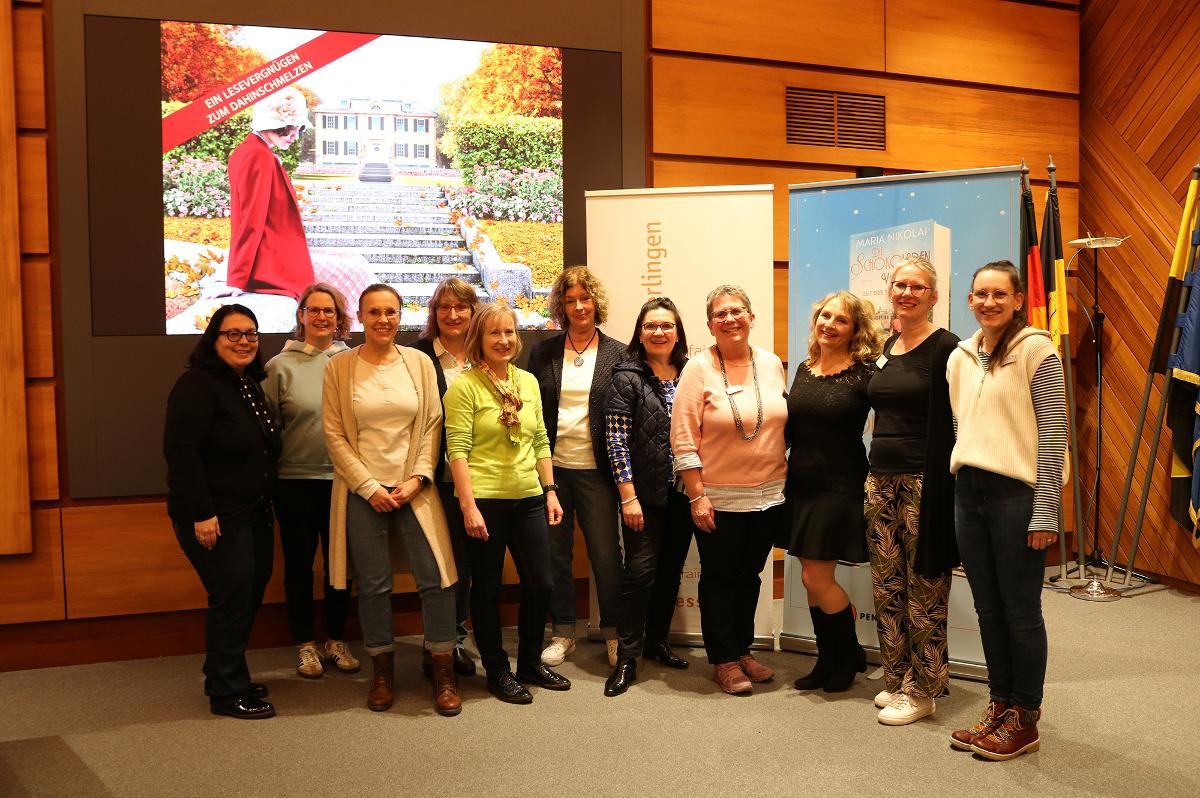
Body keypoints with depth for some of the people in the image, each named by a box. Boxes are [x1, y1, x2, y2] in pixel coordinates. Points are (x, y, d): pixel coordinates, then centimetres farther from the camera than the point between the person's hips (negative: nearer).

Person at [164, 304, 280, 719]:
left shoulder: (250, 385, 13)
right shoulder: (197, 384, -15)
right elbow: (180, 451, -22)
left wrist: (266, 504, 16)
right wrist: (201, 514, -25)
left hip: (254, 512, 9)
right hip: (215, 516, -9)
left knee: (251, 593, 12)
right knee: (232, 595, -6)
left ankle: (226, 677, 27)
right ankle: (227, 694, 7)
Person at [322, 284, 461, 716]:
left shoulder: (419, 363, 3)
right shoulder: (339, 367, 0)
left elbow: (432, 426, 3)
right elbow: (334, 435, -2)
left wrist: (417, 479, -7)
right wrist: (369, 487, -8)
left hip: (413, 488, 1)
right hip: (362, 491, -1)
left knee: (437, 578, -4)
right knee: (373, 585, 5)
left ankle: (444, 675, 9)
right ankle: (382, 672, 22)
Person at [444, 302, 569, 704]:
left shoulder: (528, 381, 10)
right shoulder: (464, 386, -8)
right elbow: (458, 450, -12)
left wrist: (550, 491, 10)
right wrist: (469, 506, -17)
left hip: (528, 498, 6)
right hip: (485, 500, -5)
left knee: (540, 583, 9)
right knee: (488, 587, 7)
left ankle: (531, 663, 28)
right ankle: (497, 671, 21)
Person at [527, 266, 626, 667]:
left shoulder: (617, 353, 1)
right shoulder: (543, 352, 5)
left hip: (595, 469, -2)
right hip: (552, 466, 2)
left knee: (606, 553, 3)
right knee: (556, 553, 10)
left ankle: (614, 633, 19)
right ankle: (563, 632, 23)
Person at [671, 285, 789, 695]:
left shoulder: (771, 364, 4)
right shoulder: (698, 368, -9)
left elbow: (785, 425, 12)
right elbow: (683, 438, -11)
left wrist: (787, 483, 9)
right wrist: (697, 496, -14)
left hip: (769, 495, 4)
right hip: (719, 499, -4)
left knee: (749, 576, 16)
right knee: (719, 579, 8)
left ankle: (743, 651, 32)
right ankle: (724, 661, 21)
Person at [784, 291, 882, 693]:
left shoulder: (865, 372, -10)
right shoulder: (804, 369, 9)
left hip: (840, 488, -6)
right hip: (801, 486, 6)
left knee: (816, 578, -5)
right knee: (814, 579, 11)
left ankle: (850, 654, 18)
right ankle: (828, 659, 25)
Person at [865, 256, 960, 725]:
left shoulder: (944, 347, -8)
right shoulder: (888, 346, 14)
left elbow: (948, 424, -13)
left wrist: (939, 488, -18)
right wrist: (875, 472, 15)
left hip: (923, 481, -7)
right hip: (880, 478, 7)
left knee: (924, 589, 0)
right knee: (886, 586, 11)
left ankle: (923, 690, 12)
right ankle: (896, 679, 23)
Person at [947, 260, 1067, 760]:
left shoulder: (1036, 349, -6)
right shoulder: (960, 357, 13)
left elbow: (1054, 432, -10)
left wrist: (1045, 511, -14)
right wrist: (960, 487, 12)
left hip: (1017, 493, -6)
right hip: (969, 492, 6)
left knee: (1020, 611, 2)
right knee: (987, 609, 12)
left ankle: (1024, 719, 15)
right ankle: (999, 705, 25)